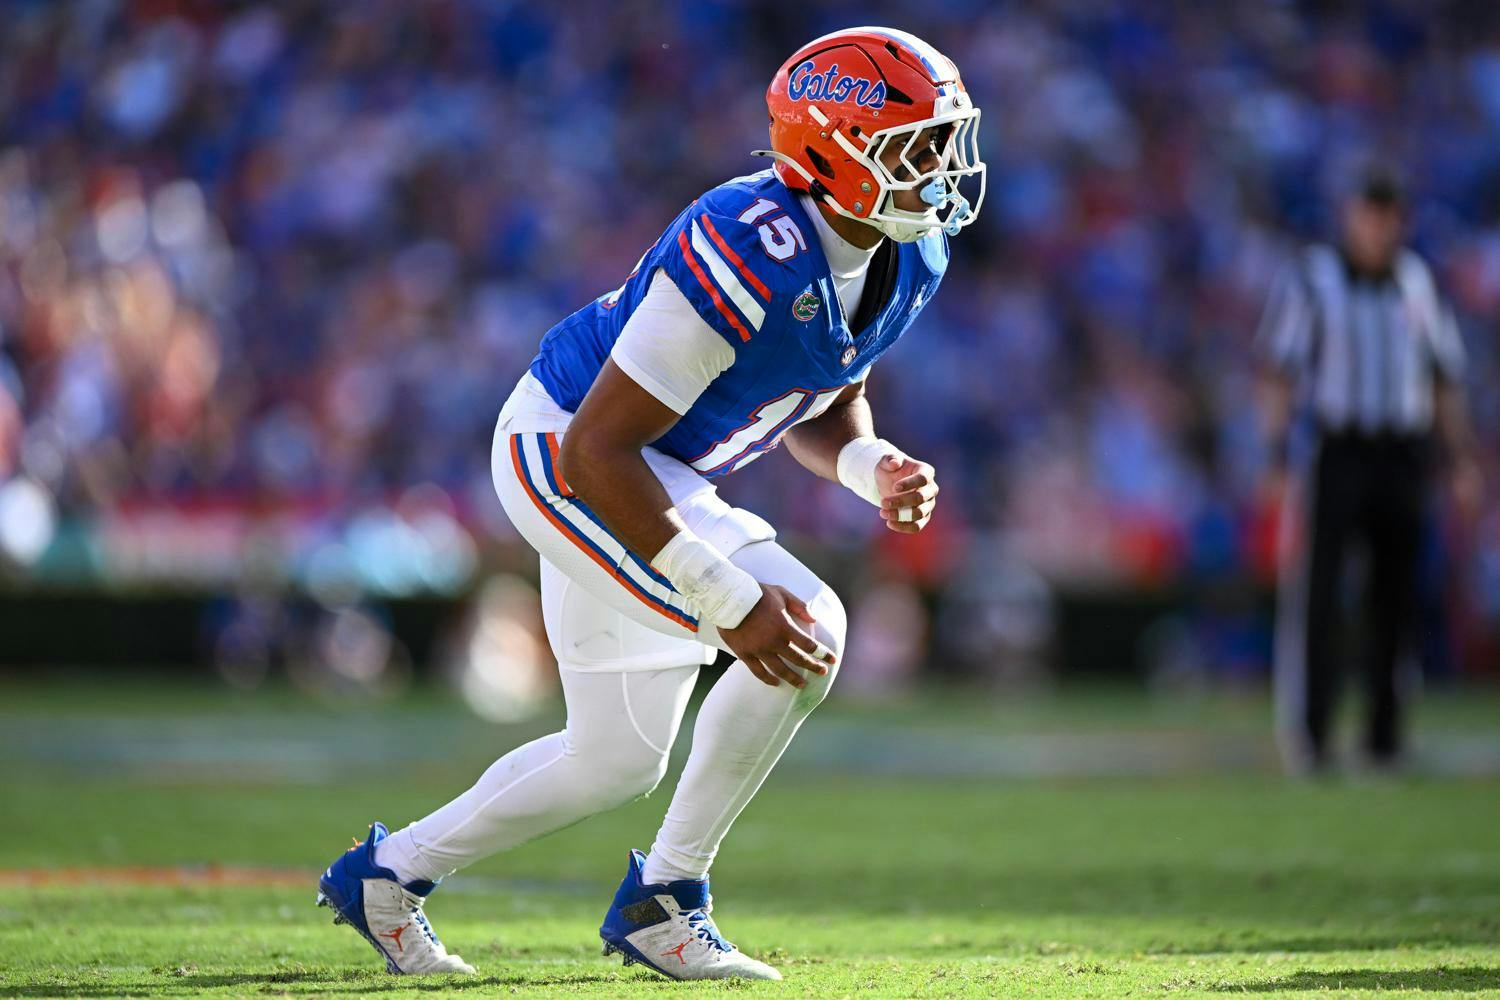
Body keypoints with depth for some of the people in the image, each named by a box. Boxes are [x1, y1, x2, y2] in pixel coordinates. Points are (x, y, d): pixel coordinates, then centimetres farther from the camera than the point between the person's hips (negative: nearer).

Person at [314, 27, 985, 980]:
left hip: (658, 475, 10)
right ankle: (665, 900, -7)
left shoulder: (908, 261, -6)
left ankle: (390, 871, 33)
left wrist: (872, 467, -12)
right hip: (564, 450, -10)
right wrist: (733, 604, -34)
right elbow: (599, 447, -32)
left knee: (617, 761, 16)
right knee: (808, 630, -22)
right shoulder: (752, 255, -33)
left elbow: (825, 405, 14)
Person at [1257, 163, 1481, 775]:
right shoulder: (1310, 282, 1)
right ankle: (1307, 733, -11)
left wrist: (1463, 464, 9)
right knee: (1315, 592, -11)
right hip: (1335, 449, -4)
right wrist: (1278, 460, -12)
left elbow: (1445, 379, 16)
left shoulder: (1417, 284, 12)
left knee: (1396, 597, 4)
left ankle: (1384, 733, 12)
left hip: (1402, 460, 4)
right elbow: (1281, 374, -2)